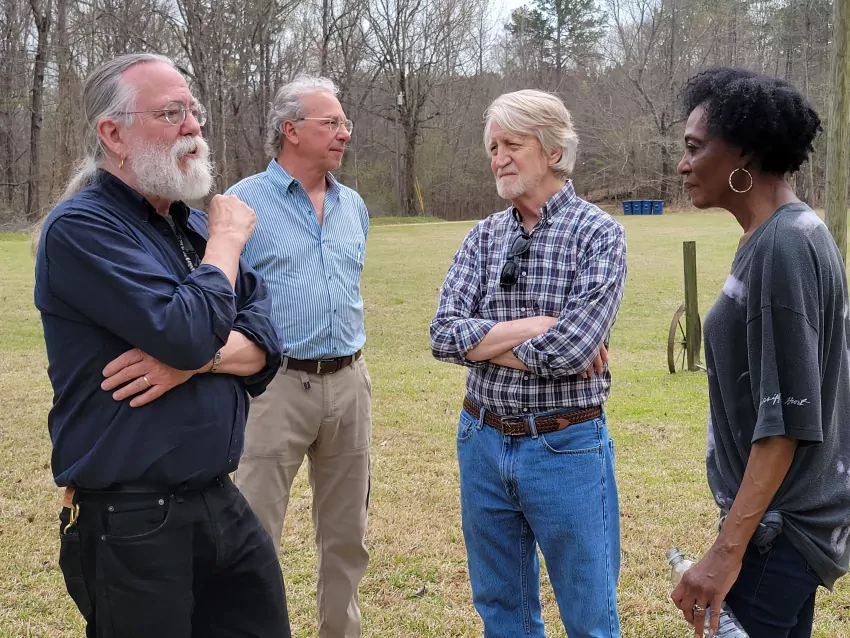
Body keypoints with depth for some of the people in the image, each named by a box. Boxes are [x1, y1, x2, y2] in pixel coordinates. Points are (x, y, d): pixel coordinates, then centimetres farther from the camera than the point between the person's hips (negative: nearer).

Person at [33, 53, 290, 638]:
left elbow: (267, 343, 4)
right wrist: (227, 241, -9)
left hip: (221, 502, 7)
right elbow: (191, 331, -25)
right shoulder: (82, 227, -14)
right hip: (131, 523, -7)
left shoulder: (195, 226, 10)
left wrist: (197, 358, -16)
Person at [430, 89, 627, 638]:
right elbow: (445, 336, -7)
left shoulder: (598, 233, -10)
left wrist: (486, 340, -10)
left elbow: (571, 350, -23)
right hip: (483, 441, 5)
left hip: (566, 447, -5)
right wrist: (536, 326, -16)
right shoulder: (484, 237, 5)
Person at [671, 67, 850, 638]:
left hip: (779, 528, -10)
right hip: (795, 512, 10)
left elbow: (787, 418, -24)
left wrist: (729, 549, -24)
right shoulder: (798, 233, 9)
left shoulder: (781, 247, -20)